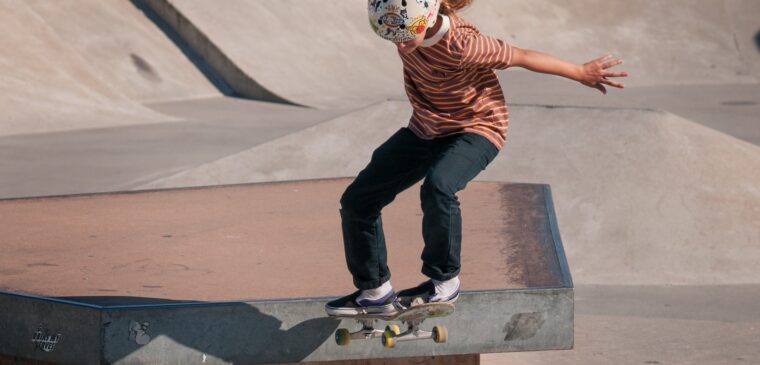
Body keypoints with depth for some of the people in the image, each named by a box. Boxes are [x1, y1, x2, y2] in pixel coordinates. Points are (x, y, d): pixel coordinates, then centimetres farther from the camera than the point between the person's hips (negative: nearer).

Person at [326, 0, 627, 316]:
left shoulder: (458, 46, -33)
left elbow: (521, 57, -20)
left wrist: (581, 73, -8)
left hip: (475, 129, -7)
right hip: (426, 129, 7)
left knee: (437, 188, -37)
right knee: (357, 201, 0)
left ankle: (444, 282, -17)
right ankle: (375, 292, 14)